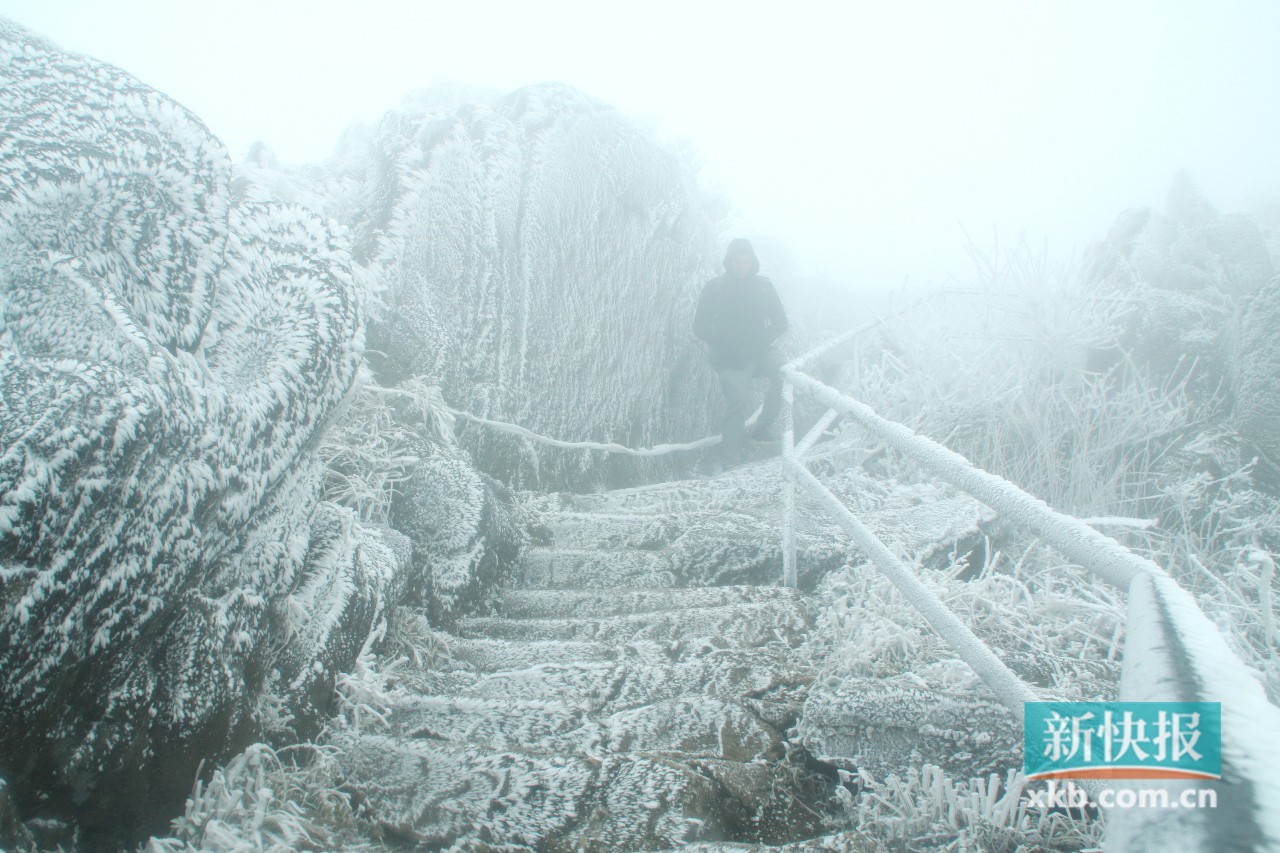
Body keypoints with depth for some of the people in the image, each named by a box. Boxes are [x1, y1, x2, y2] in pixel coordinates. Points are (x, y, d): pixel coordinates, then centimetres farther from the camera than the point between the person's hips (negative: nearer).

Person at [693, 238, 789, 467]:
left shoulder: (763, 286, 11)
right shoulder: (714, 288, 4)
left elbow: (780, 323, 9)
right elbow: (700, 327, 2)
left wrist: (761, 341, -11)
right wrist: (728, 345, -12)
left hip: (760, 350, 3)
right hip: (730, 358, -2)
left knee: (783, 369, -29)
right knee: (738, 403, -25)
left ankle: (763, 428, -17)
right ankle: (732, 459, -21)